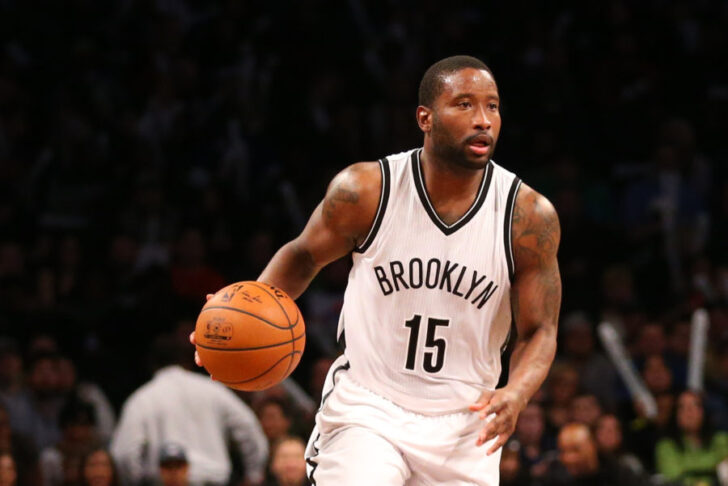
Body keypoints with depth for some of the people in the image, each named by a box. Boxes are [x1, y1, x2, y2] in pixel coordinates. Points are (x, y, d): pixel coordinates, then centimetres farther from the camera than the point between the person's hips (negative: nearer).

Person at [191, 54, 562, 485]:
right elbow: (303, 255, 8)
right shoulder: (366, 189, -10)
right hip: (366, 412, -2)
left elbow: (539, 332, -2)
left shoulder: (529, 216, -10)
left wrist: (515, 396, -23)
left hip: (463, 429, 2)